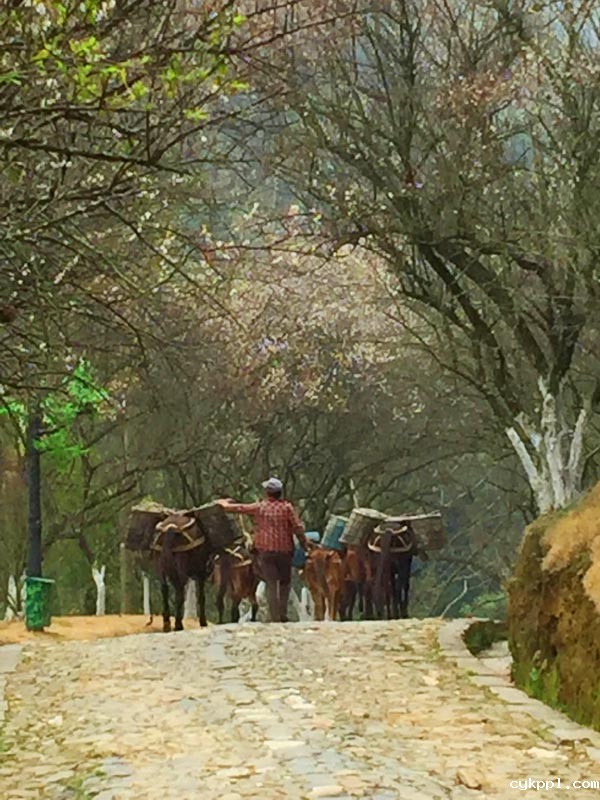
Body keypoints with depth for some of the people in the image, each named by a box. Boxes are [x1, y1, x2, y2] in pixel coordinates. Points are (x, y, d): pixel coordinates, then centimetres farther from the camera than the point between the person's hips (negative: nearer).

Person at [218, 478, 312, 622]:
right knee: (285, 582, 16)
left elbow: (238, 508, 10)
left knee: (271, 583, 3)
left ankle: (275, 617, -1)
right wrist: (304, 543, 5)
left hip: (265, 551, 0)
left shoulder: (259, 507, 1)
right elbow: (298, 527, -8)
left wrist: (224, 503, 29)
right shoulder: (287, 507, -4)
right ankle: (283, 614, 13)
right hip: (284, 550, 0)